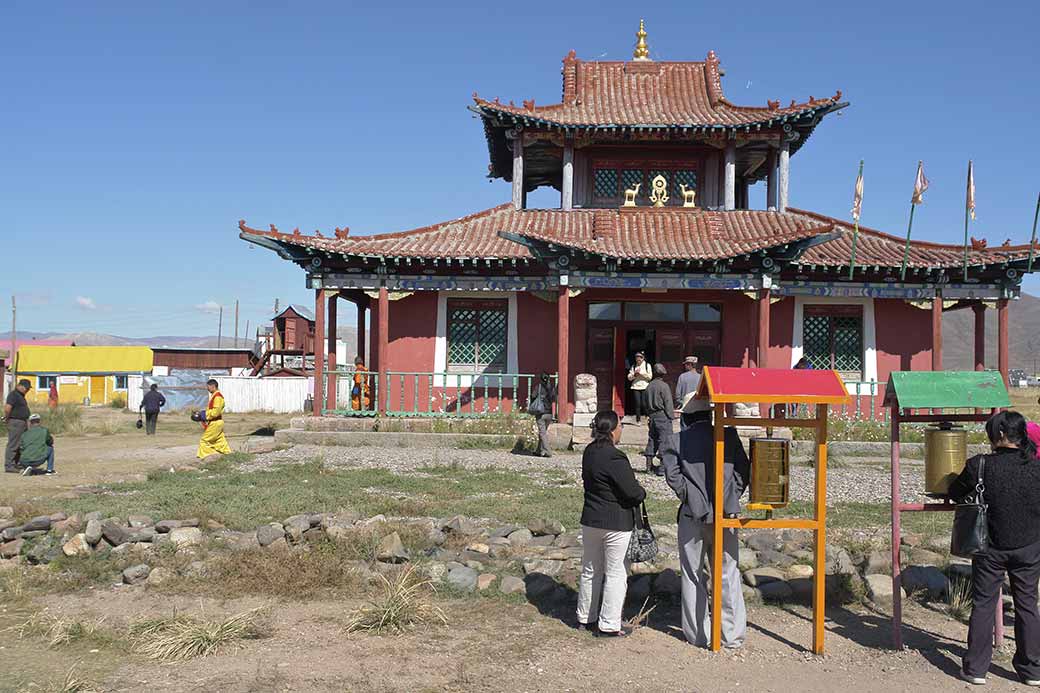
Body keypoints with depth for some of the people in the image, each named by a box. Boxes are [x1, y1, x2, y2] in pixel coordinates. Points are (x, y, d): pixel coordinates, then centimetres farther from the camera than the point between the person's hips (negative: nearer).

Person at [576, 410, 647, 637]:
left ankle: (586, 618, 29)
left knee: (591, 570, 18)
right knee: (615, 573, 4)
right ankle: (608, 625, 10)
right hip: (616, 523, -8)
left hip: (590, 520, 8)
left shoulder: (589, 452, 3)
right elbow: (633, 492, -22)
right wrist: (641, 492, 3)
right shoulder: (615, 459, -23)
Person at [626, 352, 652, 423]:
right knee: (638, 404, -3)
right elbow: (629, 378, 7)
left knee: (644, 404, -8)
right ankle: (638, 420, 3)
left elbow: (650, 377, -3)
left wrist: (641, 373, -10)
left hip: (645, 387, -2)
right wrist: (634, 374, -11)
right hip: (636, 387, 2)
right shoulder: (633, 366, 10)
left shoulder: (647, 365, 5)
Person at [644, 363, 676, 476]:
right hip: (663, 416, -7)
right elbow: (668, 403, -11)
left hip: (652, 416, 7)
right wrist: (671, 416, -5)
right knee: (664, 440, -5)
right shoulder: (664, 386, -11)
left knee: (652, 440, 13)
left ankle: (649, 466, 17)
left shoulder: (649, 386, 10)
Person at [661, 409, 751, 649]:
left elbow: (672, 474, -11)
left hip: (693, 515, -1)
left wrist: (688, 497, 1)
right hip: (726, 514, 1)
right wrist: (731, 497, 5)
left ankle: (697, 634, 17)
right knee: (728, 574, 10)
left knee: (693, 576, 11)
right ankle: (733, 634, 13)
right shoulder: (729, 435, -1)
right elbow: (743, 469, -2)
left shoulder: (676, 441, -4)